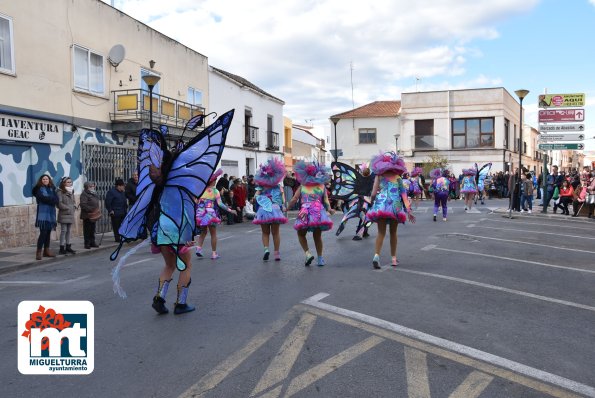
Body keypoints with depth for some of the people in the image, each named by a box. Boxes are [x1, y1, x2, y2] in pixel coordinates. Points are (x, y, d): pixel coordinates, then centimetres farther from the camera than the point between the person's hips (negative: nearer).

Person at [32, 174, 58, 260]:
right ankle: (38, 252, -8)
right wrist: (51, 199, -4)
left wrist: (47, 199, -12)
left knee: (48, 232, 8)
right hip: (43, 213, -5)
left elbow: (56, 199, 3)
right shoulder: (39, 189, 2)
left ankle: (46, 251, 14)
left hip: (51, 213, 5)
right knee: (43, 233, -11)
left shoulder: (52, 189, 16)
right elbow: (42, 198, -14)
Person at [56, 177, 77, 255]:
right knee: (63, 230, -6)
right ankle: (62, 248, -2)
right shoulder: (60, 192, -9)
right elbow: (59, 203, -15)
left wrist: (73, 207, 4)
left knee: (68, 231, 11)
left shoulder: (71, 191, 14)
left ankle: (68, 247, 17)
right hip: (63, 214, -7)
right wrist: (67, 208, -13)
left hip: (71, 214, 7)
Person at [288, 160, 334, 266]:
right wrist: (329, 209, 12)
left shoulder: (302, 186, 7)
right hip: (319, 212, 2)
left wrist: (287, 208, 19)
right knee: (317, 236, 16)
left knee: (301, 234, 18)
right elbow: (326, 201, 1)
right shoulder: (322, 186, 10)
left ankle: (307, 253, 0)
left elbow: (294, 200, 6)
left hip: (305, 213, -2)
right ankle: (320, 259, 21)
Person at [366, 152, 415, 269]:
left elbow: (373, 193, -3)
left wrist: (372, 203, 14)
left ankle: (376, 255, -19)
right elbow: (404, 194, 1)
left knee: (381, 232, 1)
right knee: (393, 232, 15)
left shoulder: (379, 176, 5)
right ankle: (393, 258, 21)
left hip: (381, 205, -1)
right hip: (395, 206, 1)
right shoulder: (398, 177, 9)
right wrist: (409, 210, 0)